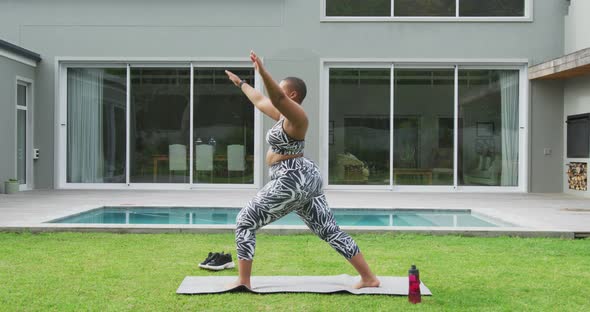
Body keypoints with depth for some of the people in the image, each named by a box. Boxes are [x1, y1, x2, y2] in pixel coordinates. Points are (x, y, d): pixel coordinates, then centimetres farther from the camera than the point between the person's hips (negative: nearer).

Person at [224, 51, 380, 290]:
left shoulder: (296, 115, -13)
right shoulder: (283, 115, 14)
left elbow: (276, 98, -35)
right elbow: (259, 100, 30)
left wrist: (262, 73, -47)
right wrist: (241, 84, 42)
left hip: (292, 181, -10)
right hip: (305, 180, 10)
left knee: (245, 222, -1)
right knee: (330, 231, 11)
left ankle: (243, 281, 2)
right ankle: (369, 278, 12)